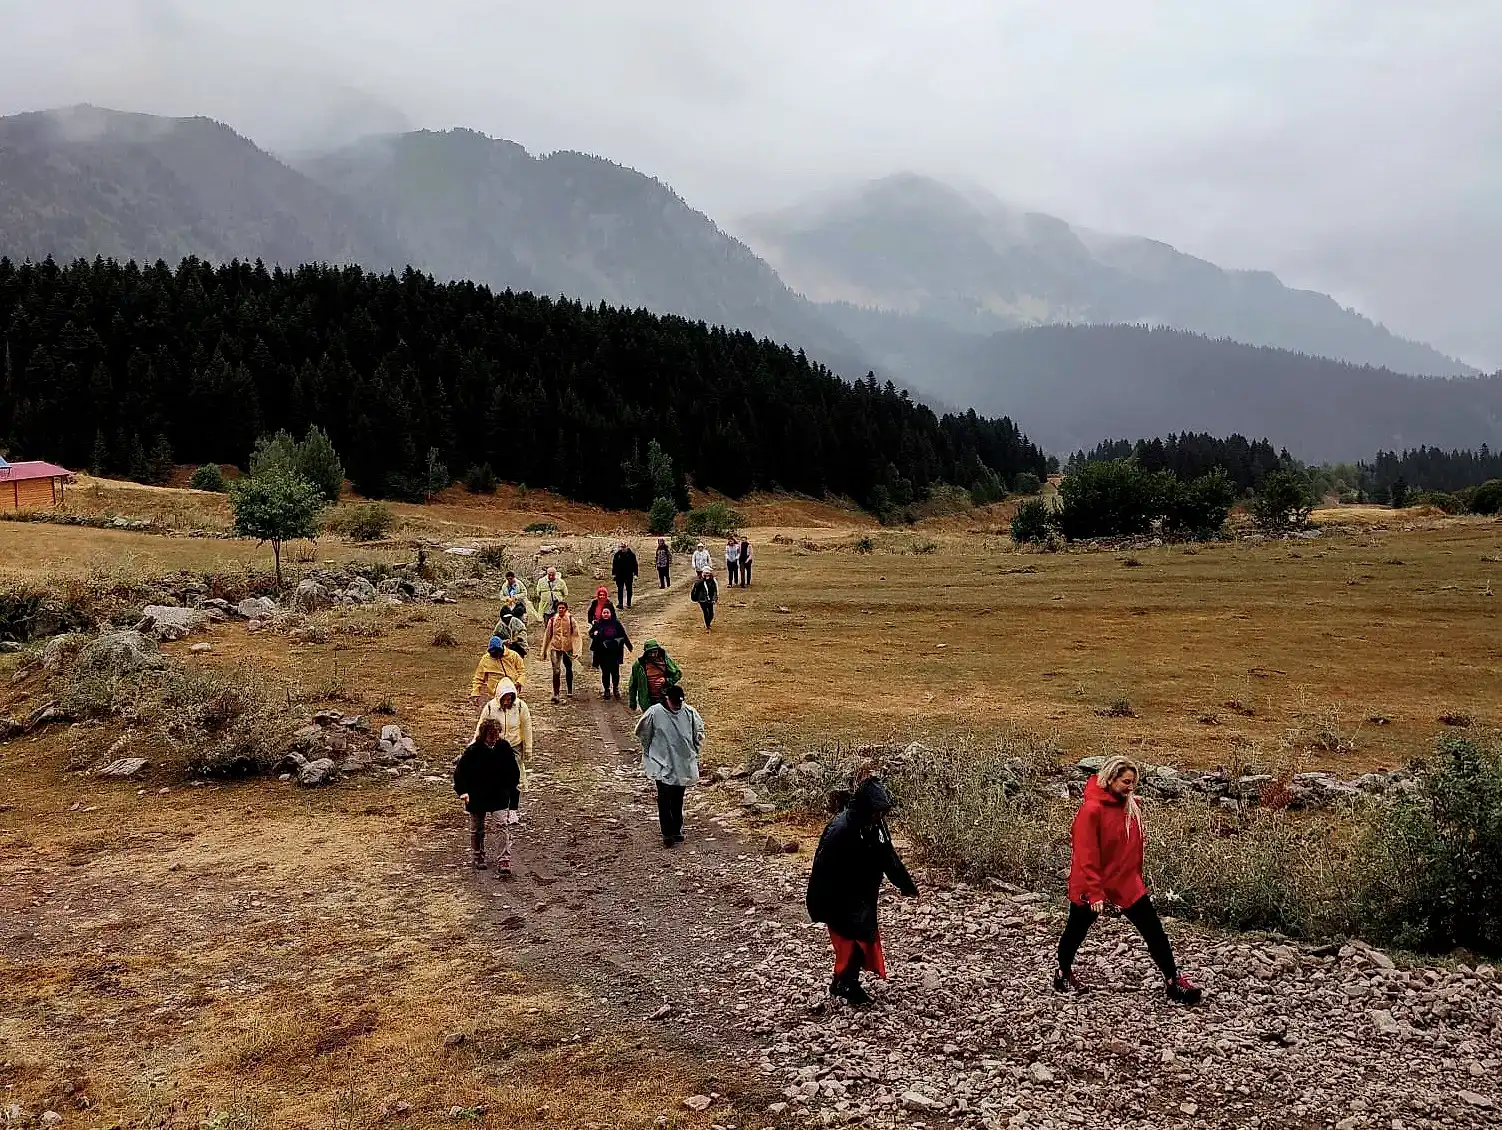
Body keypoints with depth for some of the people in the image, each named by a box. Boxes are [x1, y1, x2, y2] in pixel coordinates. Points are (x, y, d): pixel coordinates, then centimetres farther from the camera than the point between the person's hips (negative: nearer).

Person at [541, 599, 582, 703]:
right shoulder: (552, 620, -1)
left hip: (567, 648, 1)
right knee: (556, 671, -11)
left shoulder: (571, 620, -5)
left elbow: (576, 636, -7)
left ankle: (570, 690, 37)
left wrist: (576, 650, -16)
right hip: (555, 648, -1)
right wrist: (544, 651, 10)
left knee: (569, 669, 17)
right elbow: (547, 636, 7)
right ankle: (555, 694, -11)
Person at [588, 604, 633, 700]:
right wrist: (594, 634, -12)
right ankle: (606, 690, 18)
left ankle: (616, 689, 21)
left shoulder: (616, 623, 0)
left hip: (614, 653, 0)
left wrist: (629, 646, 12)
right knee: (605, 672, 5)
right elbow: (591, 633, 12)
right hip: (602, 653, 0)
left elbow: (623, 635, 8)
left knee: (615, 672, 4)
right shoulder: (598, 624, -1)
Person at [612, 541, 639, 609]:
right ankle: (620, 603, 4)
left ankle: (628, 603, 17)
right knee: (620, 590, 0)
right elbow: (614, 564, 8)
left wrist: (635, 574, -2)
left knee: (629, 589, 8)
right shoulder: (617, 554, 2)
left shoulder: (631, 554, -2)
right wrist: (613, 574, 6)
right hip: (619, 575, 1)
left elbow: (635, 565, 1)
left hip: (629, 575, -1)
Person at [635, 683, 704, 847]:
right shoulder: (655, 713, -13)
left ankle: (677, 830, 28)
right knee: (664, 800, -6)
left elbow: (699, 732, 10)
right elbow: (642, 733, 2)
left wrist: (695, 752, 10)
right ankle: (667, 834, 2)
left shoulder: (689, 713, -5)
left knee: (678, 799, 14)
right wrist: (649, 753, 9)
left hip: (683, 764, 3)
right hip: (662, 765, -3)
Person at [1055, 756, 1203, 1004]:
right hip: (1091, 886, -5)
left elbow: (1134, 847, 10)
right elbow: (1086, 855, -23)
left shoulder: (1133, 806, -2)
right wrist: (1094, 893, -23)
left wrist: (1137, 878, 13)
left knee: (1154, 931, 3)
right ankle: (1064, 974, 36)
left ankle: (1173, 979, 12)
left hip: (1127, 883, 6)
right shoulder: (1092, 809, -23)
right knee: (1076, 931, 14)